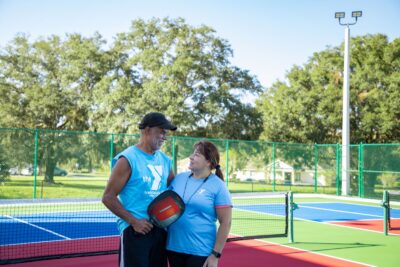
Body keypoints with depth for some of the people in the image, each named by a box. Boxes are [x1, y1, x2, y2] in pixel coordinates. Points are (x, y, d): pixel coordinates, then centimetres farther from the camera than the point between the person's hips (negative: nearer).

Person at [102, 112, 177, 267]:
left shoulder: (165, 160, 10)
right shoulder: (128, 159, -10)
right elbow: (108, 197, -11)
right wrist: (133, 221, -16)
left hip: (160, 229, 7)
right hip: (135, 230, -7)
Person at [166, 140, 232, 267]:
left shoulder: (218, 186, -9)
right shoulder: (179, 178, 5)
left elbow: (225, 222, -10)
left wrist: (215, 254, -12)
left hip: (200, 253, -5)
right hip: (173, 248, 5)